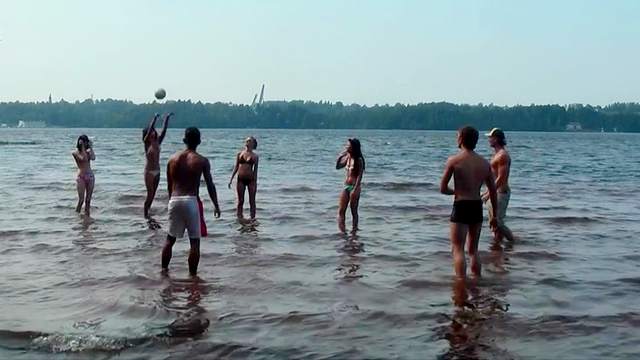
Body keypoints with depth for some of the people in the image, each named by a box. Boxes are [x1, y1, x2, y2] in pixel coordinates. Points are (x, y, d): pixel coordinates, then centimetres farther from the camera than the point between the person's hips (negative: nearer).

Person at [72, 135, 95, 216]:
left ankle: (87, 217, 10)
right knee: (81, 200, -8)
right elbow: (83, 158, -20)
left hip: (90, 176, 4)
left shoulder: (88, 151, 11)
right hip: (81, 177, -4)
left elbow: (93, 158, -10)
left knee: (88, 200, 6)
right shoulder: (75, 153, -2)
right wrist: (82, 147, -12)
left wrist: (90, 148, -5)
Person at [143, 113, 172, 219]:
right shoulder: (146, 142, -7)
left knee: (153, 193, 10)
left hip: (157, 171, 6)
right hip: (149, 171, -6)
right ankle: (145, 214, 4)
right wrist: (155, 118, -26)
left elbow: (164, 131, 3)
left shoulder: (157, 142, 7)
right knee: (150, 194, -4)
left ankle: (147, 212, 19)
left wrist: (167, 118, -1)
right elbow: (150, 129, -20)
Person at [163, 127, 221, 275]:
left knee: (170, 238, 18)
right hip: (191, 201, -4)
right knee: (194, 241, 4)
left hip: (174, 200, 4)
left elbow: (169, 185, 14)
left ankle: (164, 269, 24)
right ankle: (192, 274, 6)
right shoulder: (202, 161, -1)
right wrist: (216, 205, 9)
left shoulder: (173, 158, 8)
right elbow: (210, 185, 0)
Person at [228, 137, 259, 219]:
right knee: (240, 201, 5)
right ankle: (239, 219, 11)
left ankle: (252, 219, 9)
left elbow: (255, 170, 3)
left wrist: (255, 183, -1)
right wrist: (231, 179, 5)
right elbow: (236, 167, 10)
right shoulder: (239, 154, 7)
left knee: (252, 201, 2)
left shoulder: (255, 156, 3)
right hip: (240, 179, 1)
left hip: (250, 179, -1)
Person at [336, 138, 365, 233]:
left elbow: (360, 175, -14)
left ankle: (354, 229, 12)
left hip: (354, 187, -7)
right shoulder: (347, 157, 8)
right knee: (341, 210, 2)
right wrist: (340, 156, 3)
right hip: (346, 186, 7)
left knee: (354, 210, 2)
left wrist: (355, 189, -20)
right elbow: (338, 166, 17)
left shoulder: (359, 160, -11)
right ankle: (342, 230, 6)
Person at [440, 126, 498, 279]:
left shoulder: (454, 160, -8)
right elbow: (493, 191, 9)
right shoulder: (484, 163, 6)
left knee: (458, 250, -2)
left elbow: (443, 189, -8)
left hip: (461, 207, -5)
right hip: (477, 207, 5)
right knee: (473, 250, 18)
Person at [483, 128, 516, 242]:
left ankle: (513, 241, 4)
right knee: (494, 221, 11)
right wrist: (487, 191, 21)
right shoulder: (497, 154, 15)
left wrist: (488, 194, -22)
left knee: (497, 222, -8)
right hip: (497, 191, 10)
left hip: (501, 192, -10)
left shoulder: (502, 155, -16)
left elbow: (501, 178, -21)